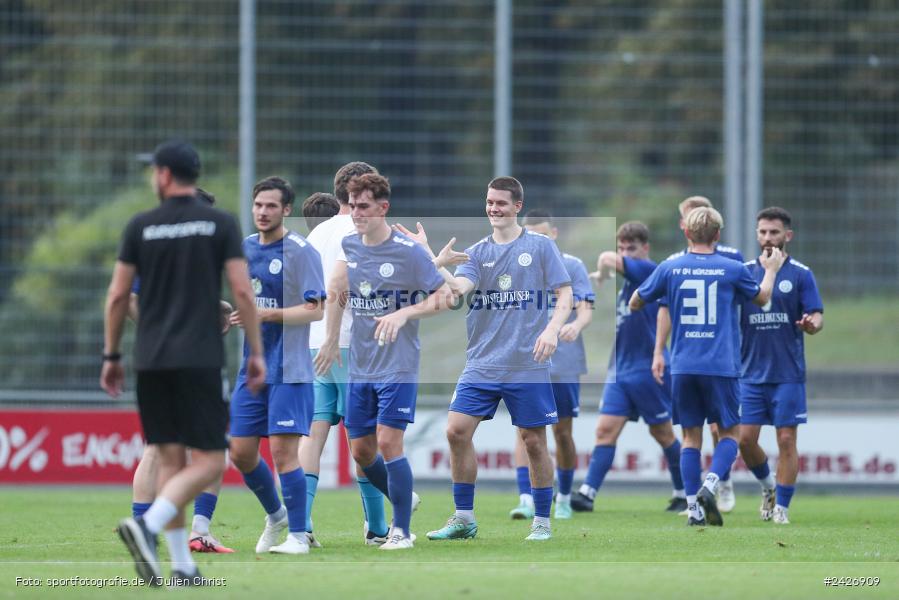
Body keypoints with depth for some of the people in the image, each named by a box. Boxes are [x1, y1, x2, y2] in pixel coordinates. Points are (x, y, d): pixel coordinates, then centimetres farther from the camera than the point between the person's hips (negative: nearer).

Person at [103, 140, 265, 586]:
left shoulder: (140, 227, 5)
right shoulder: (221, 224, 1)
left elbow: (117, 296, 4)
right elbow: (242, 291, -5)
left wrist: (111, 357, 13)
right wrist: (257, 352, 1)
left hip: (151, 360, 3)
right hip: (199, 360, -3)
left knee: (170, 460, 8)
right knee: (209, 462, -2)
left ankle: (182, 566, 3)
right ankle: (147, 525, -25)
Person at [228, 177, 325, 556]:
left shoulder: (301, 252, -8)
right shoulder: (243, 249, 12)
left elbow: (316, 310, -15)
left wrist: (267, 314, -22)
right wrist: (228, 317, 8)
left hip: (289, 371, -7)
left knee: (283, 451, -11)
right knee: (240, 453, 6)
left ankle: (297, 536, -3)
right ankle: (275, 515, 29)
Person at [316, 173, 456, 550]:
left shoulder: (409, 252, -11)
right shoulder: (349, 246, 6)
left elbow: (444, 297, -8)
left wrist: (404, 314, -21)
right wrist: (331, 340, 15)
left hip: (398, 365, -6)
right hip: (360, 367, 6)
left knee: (388, 442, -13)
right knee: (361, 450, 8)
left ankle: (402, 531, -4)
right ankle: (404, 501, 33)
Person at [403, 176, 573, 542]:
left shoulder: (541, 247, 2)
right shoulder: (477, 252, 8)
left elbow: (565, 295, 0)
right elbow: (459, 287, -9)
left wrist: (552, 330, -17)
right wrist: (433, 262, -23)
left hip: (528, 365, -3)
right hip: (482, 363, 3)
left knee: (534, 441, 1)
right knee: (457, 430, -6)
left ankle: (542, 522, 13)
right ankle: (463, 519, 4)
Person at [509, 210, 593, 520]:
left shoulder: (572, 267, 0)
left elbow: (586, 311, -9)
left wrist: (576, 325, -29)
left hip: (564, 363, -1)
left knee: (562, 432, 6)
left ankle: (564, 499, 20)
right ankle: (526, 500, -19)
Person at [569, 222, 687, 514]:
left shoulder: (649, 271, -11)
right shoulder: (627, 282, 14)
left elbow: (609, 259, -24)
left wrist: (602, 273, -5)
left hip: (649, 369, -7)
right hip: (620, 369, 7)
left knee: (662, 433, 5)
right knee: (606, 429, -5)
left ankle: (684, 495, 20)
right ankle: (587, 493, -14)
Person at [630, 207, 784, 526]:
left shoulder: (669, 268, 1)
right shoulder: (732, 270, -1)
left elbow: (635, 303, 12)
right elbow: (762, 297, 18)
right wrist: (771, 270, 36)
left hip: (683, 367, 2)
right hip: (721, 366, -2)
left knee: (691, 437, 9)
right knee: (730, 432, 9)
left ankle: (694, 509, 3)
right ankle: (709, 484, -16)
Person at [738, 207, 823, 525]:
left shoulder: (801, 274, -1)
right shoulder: (744, 272, 7)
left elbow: (817, 317, -6)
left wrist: (811, 324, -28)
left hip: (788, 375, -3)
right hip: (752, 374, 3)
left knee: (786, 441, -4)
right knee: (745, 439, -1)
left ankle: (781, 507, 6)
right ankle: (768, 486, 25)